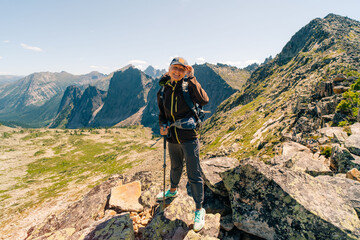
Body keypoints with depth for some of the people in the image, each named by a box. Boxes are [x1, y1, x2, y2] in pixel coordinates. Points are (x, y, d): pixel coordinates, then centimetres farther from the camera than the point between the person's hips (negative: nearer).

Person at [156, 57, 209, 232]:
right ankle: (172, 191, 55)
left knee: (194, 175, 4)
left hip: (189, 138, -5)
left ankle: (199, 210, 23)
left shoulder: (188, 86, -10)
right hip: (172, 138, 5)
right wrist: (162, 125, -3)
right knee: (175, 167, 28)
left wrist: (191, 79, -24)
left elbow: (204, 101, -27)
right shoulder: (164, 89, 3)